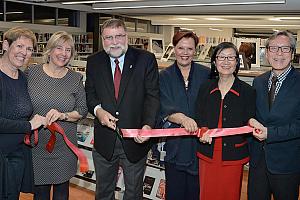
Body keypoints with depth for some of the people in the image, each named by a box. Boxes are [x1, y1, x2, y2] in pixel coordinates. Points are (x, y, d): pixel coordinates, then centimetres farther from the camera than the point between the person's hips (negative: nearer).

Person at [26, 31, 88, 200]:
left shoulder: (76, 78, 0)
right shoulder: (31, 72, -1)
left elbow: (83, 110, 0)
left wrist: (63, 115, -16)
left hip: (64, 147, 1)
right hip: (36, 144, 0)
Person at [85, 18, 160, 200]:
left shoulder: (146, 59, -8)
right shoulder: (94, 62, 1)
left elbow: (153, 95, -11)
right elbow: (89, 93, 8)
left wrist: (148, 125, -26)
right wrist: (97, 109, -15)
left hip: (135, 139, -2)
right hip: (104, 141, 2)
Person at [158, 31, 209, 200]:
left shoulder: (206, 74, 3)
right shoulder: (164, 77, 2)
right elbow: (165, 109, -11)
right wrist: (183, 119, -30)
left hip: (200, 141, 0)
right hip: (174, 143, 0)